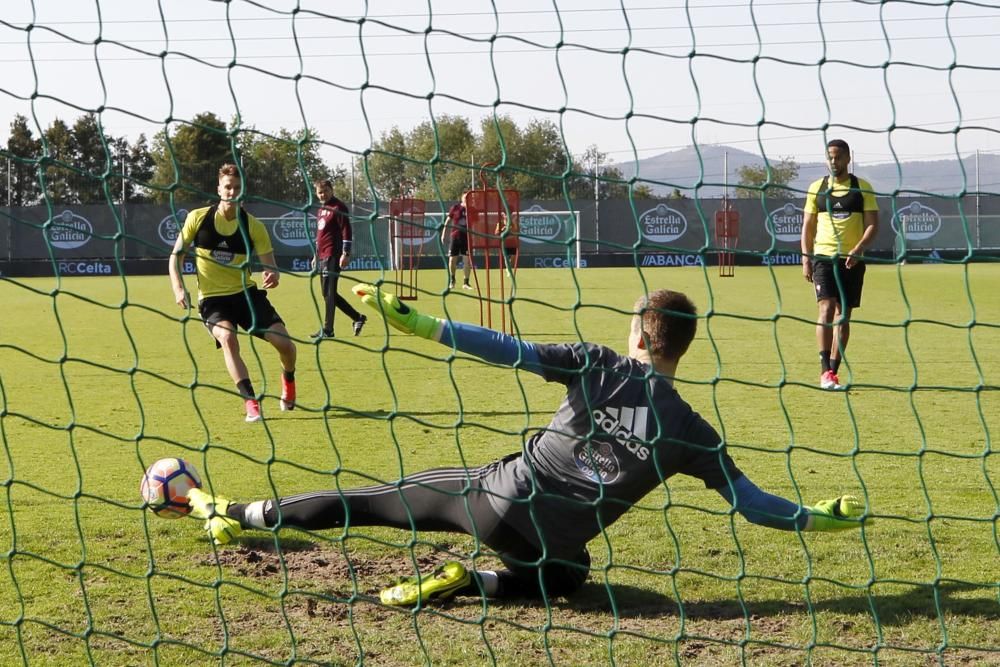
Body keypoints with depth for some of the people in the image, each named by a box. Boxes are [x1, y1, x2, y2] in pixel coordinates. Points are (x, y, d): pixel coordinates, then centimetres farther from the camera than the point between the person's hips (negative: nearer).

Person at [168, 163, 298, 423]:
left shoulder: (253, 226, -5)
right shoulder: (197, 218, -5)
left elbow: (270, 266, -4)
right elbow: (176, 255, 3)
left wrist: (272, 276, -28)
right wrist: (178, 288, -11)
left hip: (246, 293, 1)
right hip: (212, 299, -1)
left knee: (284, 342, -11)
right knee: (227, 338, -32)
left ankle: (288, 380, 25)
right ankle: (251, 402, -27)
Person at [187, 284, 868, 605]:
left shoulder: (595, 364, -7)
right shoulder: (690, 431, -6)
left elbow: (506, 349, -11)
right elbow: (751, 503, -4)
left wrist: (418, 323, -8)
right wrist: (822, 516, 10)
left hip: (499, 494, 0)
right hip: (555, 544, 0)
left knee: (382, 497, 17)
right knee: (564, 576, 35)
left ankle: (237, 514, 25)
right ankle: (466, 582, 9)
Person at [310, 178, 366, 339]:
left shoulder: (338, 207, -7)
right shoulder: (321, 209, 20)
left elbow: (346, 231, -13)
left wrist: (346, 253, -19)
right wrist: (316, 255, 26)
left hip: (332, 256, -9)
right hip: (322, 257, 9)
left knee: (329, 294, -9)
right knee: (328, 294, 10)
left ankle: (327, 330, -6)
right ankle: (358, 317, 20)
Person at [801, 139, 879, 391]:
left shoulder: (862, 188, 4)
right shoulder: (817, 188, 8)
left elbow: (873, 224, -1)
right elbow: (808, 226, 11)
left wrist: (859, 249, -17)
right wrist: (806, 258, 1)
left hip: (852, 260, 1)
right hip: (824, 257, -1)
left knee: (843, 315, 6)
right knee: (827, 308, -16)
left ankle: (834, 372, 14)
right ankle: (825, 371, -19)